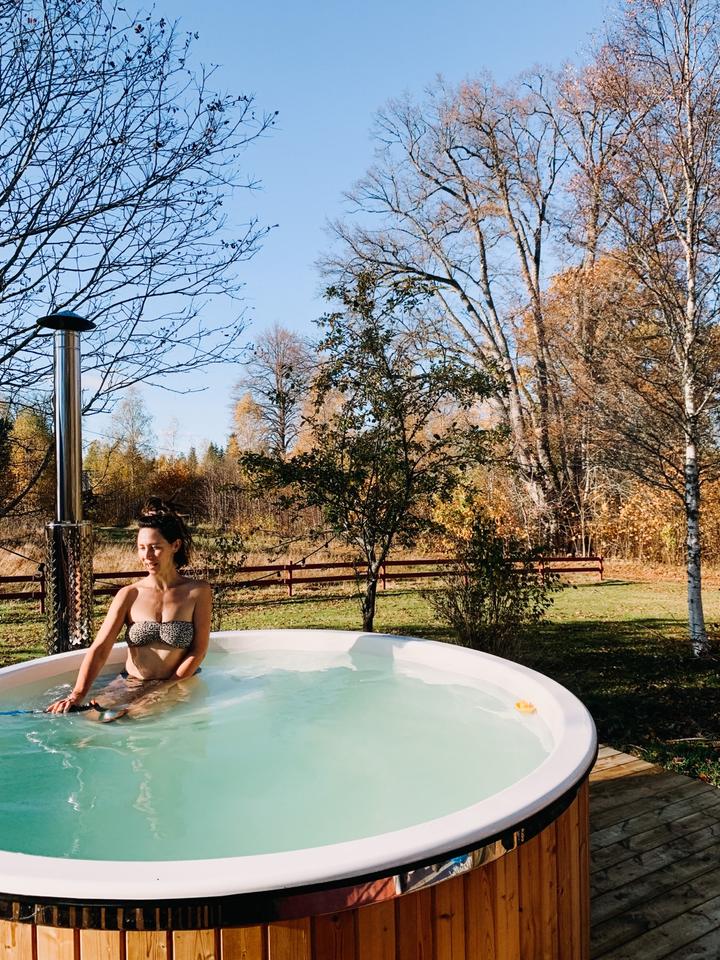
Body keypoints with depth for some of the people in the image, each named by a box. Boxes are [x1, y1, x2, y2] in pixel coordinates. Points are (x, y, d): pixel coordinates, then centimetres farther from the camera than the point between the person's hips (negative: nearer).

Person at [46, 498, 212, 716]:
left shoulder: (198, 592, -4)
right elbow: (99, 649, -9)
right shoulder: (129, 595, 1)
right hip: (130, 684, 2)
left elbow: (198, 651, -5)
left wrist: (164, 688, -14)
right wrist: (77, 694, -25)